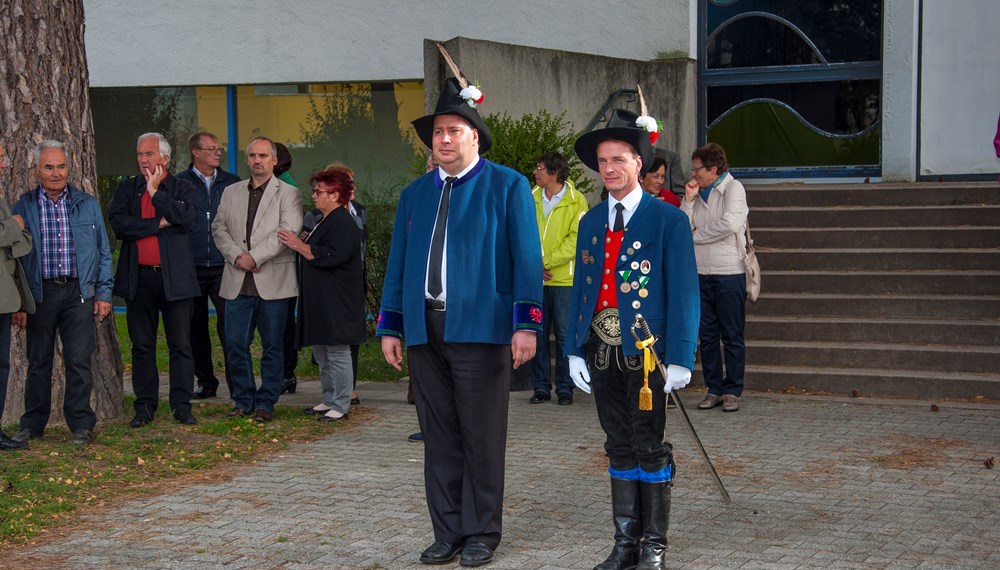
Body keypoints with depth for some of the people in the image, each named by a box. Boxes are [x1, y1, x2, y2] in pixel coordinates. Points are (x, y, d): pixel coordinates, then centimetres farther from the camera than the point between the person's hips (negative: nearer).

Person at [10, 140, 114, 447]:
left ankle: (81, 425, 7)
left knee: (79, 361, -1)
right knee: (38, 361, 7)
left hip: (78, 292, 0)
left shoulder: (88, 205, 8)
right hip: (40, 292, 0)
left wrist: (104, 293, 3)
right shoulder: (24, 207, 5)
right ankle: (32, 424, 19)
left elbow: (103, 251, 10)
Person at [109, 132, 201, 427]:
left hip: (175, 278, -2)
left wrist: (155, 192, -9)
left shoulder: (183, 188, 5)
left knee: (180, 345, 1)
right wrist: (158, 224, -11)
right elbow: (118, 223, -6)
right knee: (142, 346, 8)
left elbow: (187, 218, -14)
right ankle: (145, 406, 15)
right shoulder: (127, 188, 9)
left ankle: (181, 405, 9)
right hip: (139, 278, 2)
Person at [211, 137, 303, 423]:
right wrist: (236, 255, -8)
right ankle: (243, 400, 16)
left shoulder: (288, 193, 2)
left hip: (272, 281, -3)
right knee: (235, 343, 3)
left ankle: (266, 402, 12)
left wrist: (254, 257, -15)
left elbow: (288, 231, -10)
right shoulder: (231, 192, 16)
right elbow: (219, 228, 10)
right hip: (237, 281, 4)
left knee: (272, 346, 2)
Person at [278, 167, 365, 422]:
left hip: (337, 303, -11)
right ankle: (329, 400, 23)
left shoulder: (343, 224, -16)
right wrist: (303, 244, 12)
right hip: (320, 302, 11)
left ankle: (341, 406, -1)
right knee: (321, 352, 15)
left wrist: (299, 246, -18)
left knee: (337, 353, -6)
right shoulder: (324, 222, 18)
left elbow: (330, 256, -25)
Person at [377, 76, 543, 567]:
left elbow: (527, 260, -4)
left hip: (481, 328, -4)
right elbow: (398, 264, 16)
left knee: (482, 436, 2)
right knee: (439, 436, 9)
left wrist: (525, 324, -12)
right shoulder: (414, 194, 15)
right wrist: (390, 326, 10)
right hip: (425, 329, 5)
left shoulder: (508, 187, 1)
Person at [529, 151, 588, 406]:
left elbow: (576, 239, -9)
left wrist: (547, 261, -13)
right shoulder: (531, 198, 8)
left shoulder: (576, 200, -3)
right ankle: (541, 387, 13)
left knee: (564, 334, 1)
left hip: (564, 278, -3)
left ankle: (565, 387, 10)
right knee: (537, 333, 4)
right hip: (536, 278, 3)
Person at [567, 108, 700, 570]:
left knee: (649, 446, 1)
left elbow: (684, 294, -8)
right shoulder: (590, 223, 11)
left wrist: (679, 359, -14)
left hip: (645, 350, -5)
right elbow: (580, 289, 13)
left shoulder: (669, 221, -5)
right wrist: (575, 351, 6)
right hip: (601, 351, 5)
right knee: (619, 447, 11)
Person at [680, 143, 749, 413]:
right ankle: (714, 389, 15)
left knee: (732, 336, 0)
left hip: (729, 273, -6)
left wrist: (696, 234, -6)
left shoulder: (733, 188, -3)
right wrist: (688, 200, -4)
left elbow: (728, 224, -18)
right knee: (707, 336, 7)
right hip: (701, 274, 6)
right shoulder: (697, 193, 14)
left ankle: (732, 391, 5)